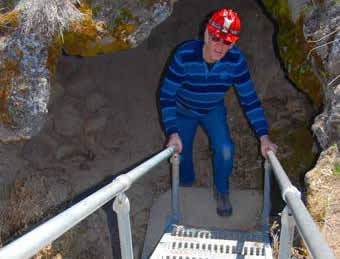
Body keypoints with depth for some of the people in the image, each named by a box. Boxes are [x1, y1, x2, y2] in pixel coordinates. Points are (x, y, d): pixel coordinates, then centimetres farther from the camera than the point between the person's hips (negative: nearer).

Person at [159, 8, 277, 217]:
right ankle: (186, 189, 42)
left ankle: (222, 192, 14)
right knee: (181, 153, 8)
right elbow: (167, 96, -27)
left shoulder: (236, 60, -28)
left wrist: (264, 136, -27)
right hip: (184, 110, -1)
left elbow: (250, 99, -21)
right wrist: (172, 133, -35)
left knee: (225, 150, -16)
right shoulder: (185, 55, -35)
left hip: (213, 110, 1)